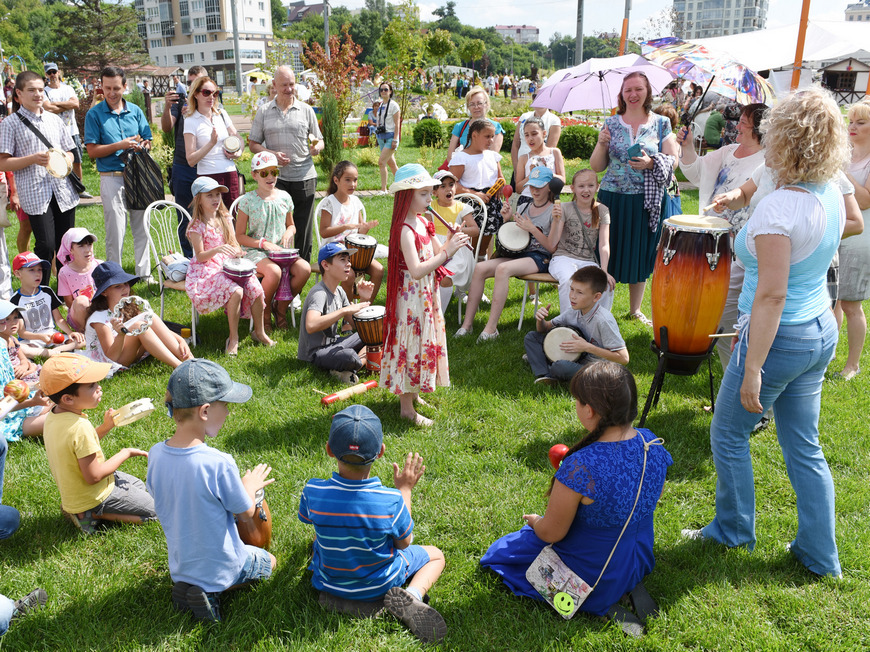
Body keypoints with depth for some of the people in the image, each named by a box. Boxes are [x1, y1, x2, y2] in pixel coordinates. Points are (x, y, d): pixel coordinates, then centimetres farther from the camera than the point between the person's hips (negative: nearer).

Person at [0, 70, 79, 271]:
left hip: (63, 192, 5)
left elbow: (69, 151, 22)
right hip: (35, 195, -4)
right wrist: (33, 159, -17)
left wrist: (67, 161, -2)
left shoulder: (54, 119, 15)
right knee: (46, 246, -11)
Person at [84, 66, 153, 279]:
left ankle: (144, 274, 20)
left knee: (142, 227, 8)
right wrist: (119, 145, -16)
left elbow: (148, 141, 12)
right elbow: (92, 151, -4)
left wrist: (141, 145, -11)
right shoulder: (95, 114, 0)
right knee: (115, 232, -1)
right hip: (112, 179, -3)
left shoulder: (135, 110, 10)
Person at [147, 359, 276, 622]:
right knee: (269, 562, 24)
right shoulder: (219, 464, -33)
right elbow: (246, 514, -18)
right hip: (221, 566, -5)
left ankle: (186, 585, 9)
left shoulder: (156, 454, -15)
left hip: (180, 565, 6)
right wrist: (250, 486, 4)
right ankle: (212, 590, 1)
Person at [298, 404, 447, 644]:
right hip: (380, 585, -3)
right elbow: (404, 543, -11)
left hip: (329, 584, 3)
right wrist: (405, 490, -4)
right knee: (435, 555, 21)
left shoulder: (313, 492, -27)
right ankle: (412, 597, -7)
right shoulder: (391, 501, -32)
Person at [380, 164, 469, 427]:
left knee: (425, 342, 19)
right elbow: (416, 270, -31)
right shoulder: (405, 230, -22)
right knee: (411, 345, 0)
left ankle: (413, 393, 36)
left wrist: (451, 242, -7)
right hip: (411, 297, -9)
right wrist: (448, 251, -30)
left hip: (426, 295, 9)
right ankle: (406, 407, 12)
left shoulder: (422, 222, 6)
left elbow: (436, 254, 13)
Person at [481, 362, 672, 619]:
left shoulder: (581, 467, -36)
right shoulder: (652, 444, -14)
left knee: (500, 551, 17)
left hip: (592, 577, -8)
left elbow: (551, 533, -22)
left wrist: (535, 521, 1)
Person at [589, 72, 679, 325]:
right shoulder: (611, 123, 5)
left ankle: (635, 309, 24)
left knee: (641, 255, 9)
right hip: (613, 199, 0)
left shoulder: (661, 123, 4)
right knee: (608, 253, 1)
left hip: (647, 201, 0)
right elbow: (597, 167, 4)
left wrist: (652, 163, -18)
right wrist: (601, 145, -14)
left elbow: (673, 161, 1)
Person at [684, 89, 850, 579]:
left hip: (782, 337, -8)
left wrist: (752, 368, -23)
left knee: (729, 433, 13)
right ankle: (820, 554, 29)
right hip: (822, 332, 9)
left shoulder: (779, 209, -25)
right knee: (804, 446, 18)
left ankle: (734, 530, 32)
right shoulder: (832, 195, 1)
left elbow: (772, 296, -27)